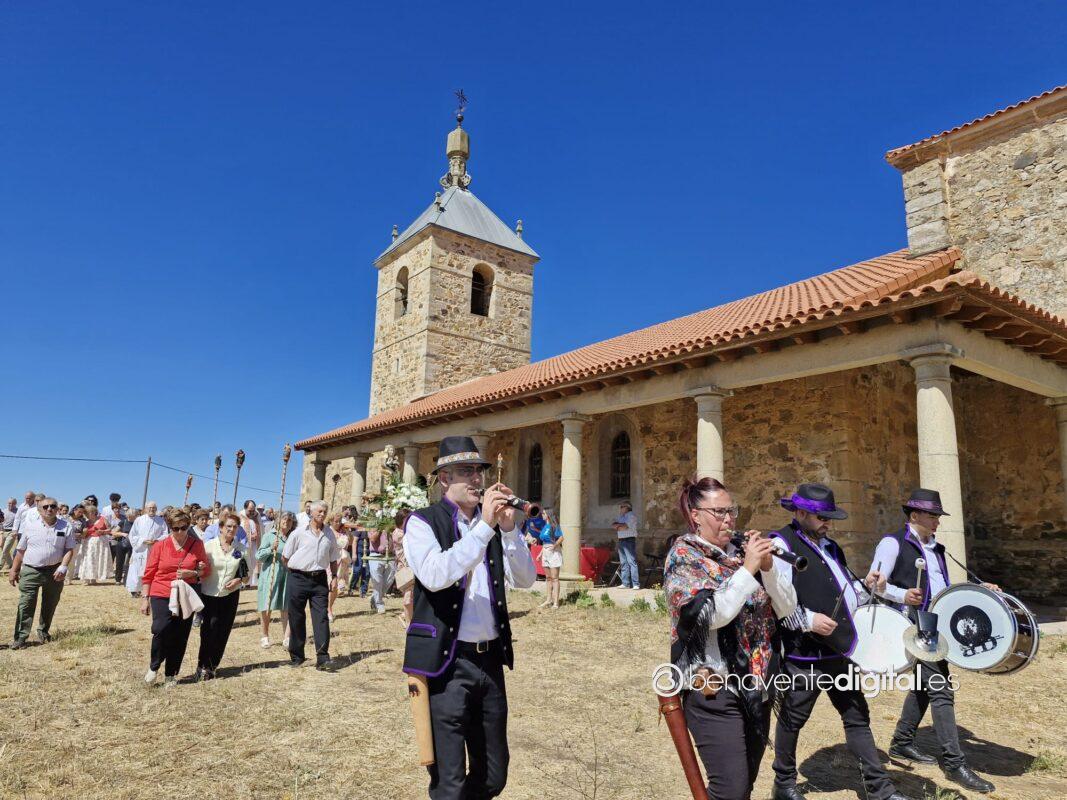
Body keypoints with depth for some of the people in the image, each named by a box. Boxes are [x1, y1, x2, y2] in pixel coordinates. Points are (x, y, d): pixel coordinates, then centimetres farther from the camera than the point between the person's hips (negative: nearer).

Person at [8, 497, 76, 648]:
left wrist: (63, 567, -14)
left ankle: (43, 631, 30)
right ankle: (20, 638, -1)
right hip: (30, 570, -1)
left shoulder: (65, 527, 1)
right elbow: (21, 550, 7)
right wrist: (14, 570, 7)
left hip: (54, 572, 1)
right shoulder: (30, 525, 0)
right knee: (26, 605, -6)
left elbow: (69, 549, 0)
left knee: (50, 605, 12)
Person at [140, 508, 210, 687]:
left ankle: (170, 675, 21)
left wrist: (191, 573, -13)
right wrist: (145, 598, 0)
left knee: (180, 638, 4)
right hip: (161, 596, -1)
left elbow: (207, 569, 6)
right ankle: (153, 667, 3)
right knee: (161, 628, -21)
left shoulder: (197, 545, 2)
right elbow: (148, 574, 3)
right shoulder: (159, 546, -1)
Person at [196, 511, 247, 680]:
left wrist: (239, 580, -8)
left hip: (230, 595, 2)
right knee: (209, 631, -7)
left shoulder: (240, 549, 3)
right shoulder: (209, 546, -4)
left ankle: (212, 666, 23)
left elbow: (246, 573, 10)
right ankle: (203, 666, 12)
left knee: (223, 633, 6)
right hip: (209, 594, -2)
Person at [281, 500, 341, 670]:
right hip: (299, 579, -2)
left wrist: (334, 576, 8)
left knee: (321, 618, -6)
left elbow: (333, 559, 16)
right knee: (296, 618, 7)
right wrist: (295, 568, 7)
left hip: (319, 579, 2)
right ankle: (296, 656, 22)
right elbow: (285, 558, 5)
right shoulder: (299, 533, -3)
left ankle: (323, 659, -7)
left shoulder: (329, 534, 7)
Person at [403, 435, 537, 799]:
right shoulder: (423, 521, -6)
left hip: (490, 659, 6)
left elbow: (525, 579, 3)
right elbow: (435, 575, -23)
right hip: (447, 663, -5)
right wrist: (485, 526, -23)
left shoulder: (491, 524, 9)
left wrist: (508, 527, -10)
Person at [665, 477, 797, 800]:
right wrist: (748, 569, -20)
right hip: (714, 689, -6)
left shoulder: (741, 553, 8)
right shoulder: (683, 556, -8)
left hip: (757, 685, 6)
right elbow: (709, 615, -21)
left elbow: (786, 608, 5)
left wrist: (767, 566, -11)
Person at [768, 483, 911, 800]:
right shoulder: (781, 545, -14)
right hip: (804, 655, -7)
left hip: (840, 651, 8)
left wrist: (866, 586, 4)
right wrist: (807, 620, -24)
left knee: (857, 717, 14)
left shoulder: (830, 547, 14)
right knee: (792, 720, 9)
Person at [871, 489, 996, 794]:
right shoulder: (893, 543, -9)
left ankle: (901, 745, 27)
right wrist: (902, 595, -31)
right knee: (940, 690, -10)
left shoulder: (935, 548, 17)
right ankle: (954, 763, -3)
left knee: (924, 684, 15)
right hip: (914, 625, -9)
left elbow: (944, 588, 23)